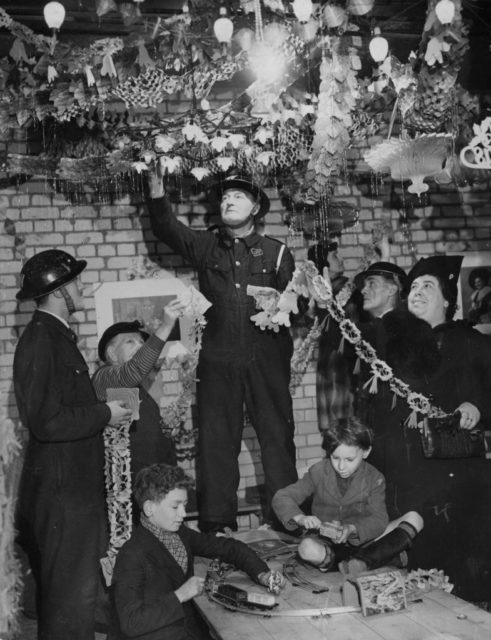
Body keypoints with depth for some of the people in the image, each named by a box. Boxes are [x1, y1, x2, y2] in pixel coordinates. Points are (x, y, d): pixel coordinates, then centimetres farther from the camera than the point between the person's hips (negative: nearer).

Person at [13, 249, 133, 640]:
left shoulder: (58, 337, 14)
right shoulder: (39, 342, -17)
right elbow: (45, 422, -23)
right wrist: (105, 414, -14)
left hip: (79, 482, 10)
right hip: (61, 486, -10)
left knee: (79, 588, 16)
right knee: (72, 592, -2)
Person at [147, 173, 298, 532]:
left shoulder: (276, 253, 7)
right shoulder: (206, 247, 11)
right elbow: (167, 229, -3)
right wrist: (157, 190, -17)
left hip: (266, 359, -1)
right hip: (218, 361, 1)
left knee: (278, 436, 2)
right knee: (217, 441, 3)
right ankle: (217, 525, 12)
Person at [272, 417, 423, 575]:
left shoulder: (374, 478, -5)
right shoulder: (318, 473, -5)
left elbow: (379, 519, -13)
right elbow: (282, 497, -7)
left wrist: (351, 529, -33)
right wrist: (300, 518, -27)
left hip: (362, 541, 1)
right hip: (328, 543, -1)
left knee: (414, 518, -15)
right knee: (307, 548, -37)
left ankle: (362, 561, -28)